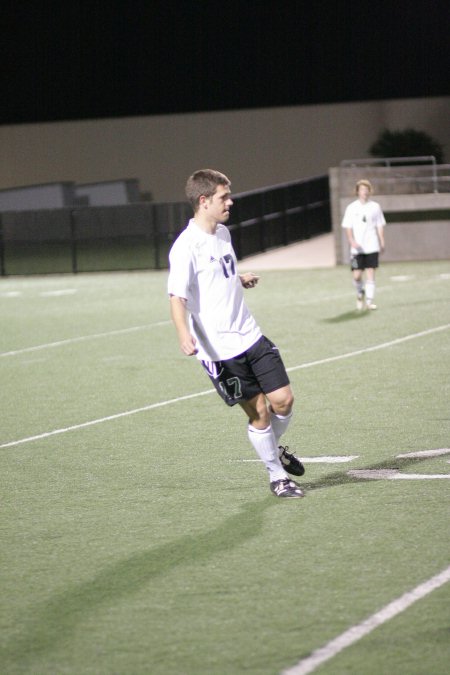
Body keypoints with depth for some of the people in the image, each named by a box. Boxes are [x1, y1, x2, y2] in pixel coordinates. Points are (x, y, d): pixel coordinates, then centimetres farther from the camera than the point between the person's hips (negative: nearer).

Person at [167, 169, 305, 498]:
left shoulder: (223, 233, 10)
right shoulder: (186, 246, -16)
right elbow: (177, 297, -24)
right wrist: (184, 335, -38)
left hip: (249, 334, 7)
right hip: (219, 348, -7)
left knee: (283, 399, 1)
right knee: (259, 412, -2)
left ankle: (275, 448, 32)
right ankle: (277, 477, 16)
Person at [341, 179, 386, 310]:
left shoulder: (375, 206, 6)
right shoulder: (352, 208, 3)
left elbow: (380, 226, 10)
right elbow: (348, 228, 2)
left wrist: (382, 243, 4)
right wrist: (352, 242, -12)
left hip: (372, 246, 1)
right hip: (357, 248, -1)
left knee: (370, 273, -4)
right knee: (357, 275, -2)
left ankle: (369, 300, -1)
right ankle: (360, 294, 26)